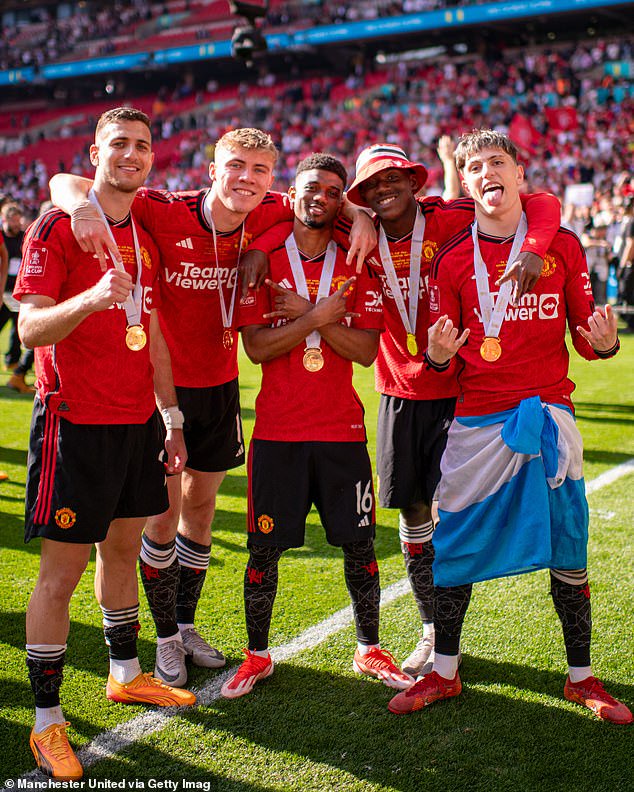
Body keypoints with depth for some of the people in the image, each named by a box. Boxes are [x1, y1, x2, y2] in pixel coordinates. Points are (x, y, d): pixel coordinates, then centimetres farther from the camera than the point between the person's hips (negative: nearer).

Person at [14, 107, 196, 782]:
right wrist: (90, 298, -34)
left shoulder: (145, 235, 14)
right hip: (75, 422, -7)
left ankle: (125, 673, 34)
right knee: (62, 570, -2)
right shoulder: (57, 226, -7)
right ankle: (46, 720, 8)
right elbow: (30, 329, -15)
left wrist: (172, 418, 17)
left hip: (137, 420, 7)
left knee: (123, 548, 18)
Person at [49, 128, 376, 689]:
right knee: (164, 511, 2)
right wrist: (85, 207, -39)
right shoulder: (162, 213, -18)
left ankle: (187, 625, 32)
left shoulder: (268, 218, -7)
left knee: (200, 506, 15)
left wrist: (360, 219, -12)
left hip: (220, 386, 4)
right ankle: (166, 637, 21)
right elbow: (64, 182, -15)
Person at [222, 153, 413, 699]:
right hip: (277, 432, -1)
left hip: (342, 430, 2)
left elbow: (365, 350, -5)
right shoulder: (262, 262, 0)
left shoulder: (357, 266, 5)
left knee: (360, 544, 7)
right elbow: (257, 347, -10)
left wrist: (305, 314, -13)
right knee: (265, 548, 4)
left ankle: (369, 651, 26)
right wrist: (321, 315, -15)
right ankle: (257, 656, 22)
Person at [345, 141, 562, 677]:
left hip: (454, 392, -4)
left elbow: (542, 204, -11)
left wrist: (533, 248, -31)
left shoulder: (451, 221, -8)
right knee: (413, 514, 10)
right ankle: (431, 628, 26)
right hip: (399, 396, 4)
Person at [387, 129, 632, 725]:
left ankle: (581, 677, 23)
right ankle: (444, 672, 22)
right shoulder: (452, 259, 3)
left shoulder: (562, 246, 5)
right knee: (456, 546, 4)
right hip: (477, 419, 0)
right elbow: (440, 358, 5)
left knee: (567, 548, 5)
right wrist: (439, 353, -18)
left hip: (548, 412, 0)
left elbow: (585, 337, 8)